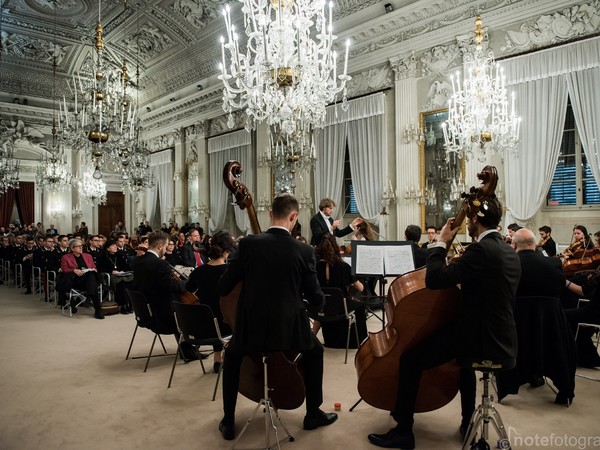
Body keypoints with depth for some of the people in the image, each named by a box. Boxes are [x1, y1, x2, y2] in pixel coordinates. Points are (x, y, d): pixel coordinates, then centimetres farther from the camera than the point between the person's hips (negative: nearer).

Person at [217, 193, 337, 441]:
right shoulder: (304, 251, -8)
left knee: (232, 356, 33)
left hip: (252, 329, 1)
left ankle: (228, 421, 34)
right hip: (289, 330, 0)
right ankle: (313, 413, 37)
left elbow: (223, 288, -1)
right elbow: (316, 299, 0)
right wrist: (321, 299, 23)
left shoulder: (248, 244, -7)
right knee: (315, 350, 32)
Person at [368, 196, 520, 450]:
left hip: (483, 341, -10)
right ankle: (467, 424, 43)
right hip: (503, 340, 10)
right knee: (464, 351, 39)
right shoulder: (509, 252, 10)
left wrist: (441, 243, -11)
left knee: (410, 359, -6)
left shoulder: (481, 250, -19)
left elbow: (434, 279, -24)